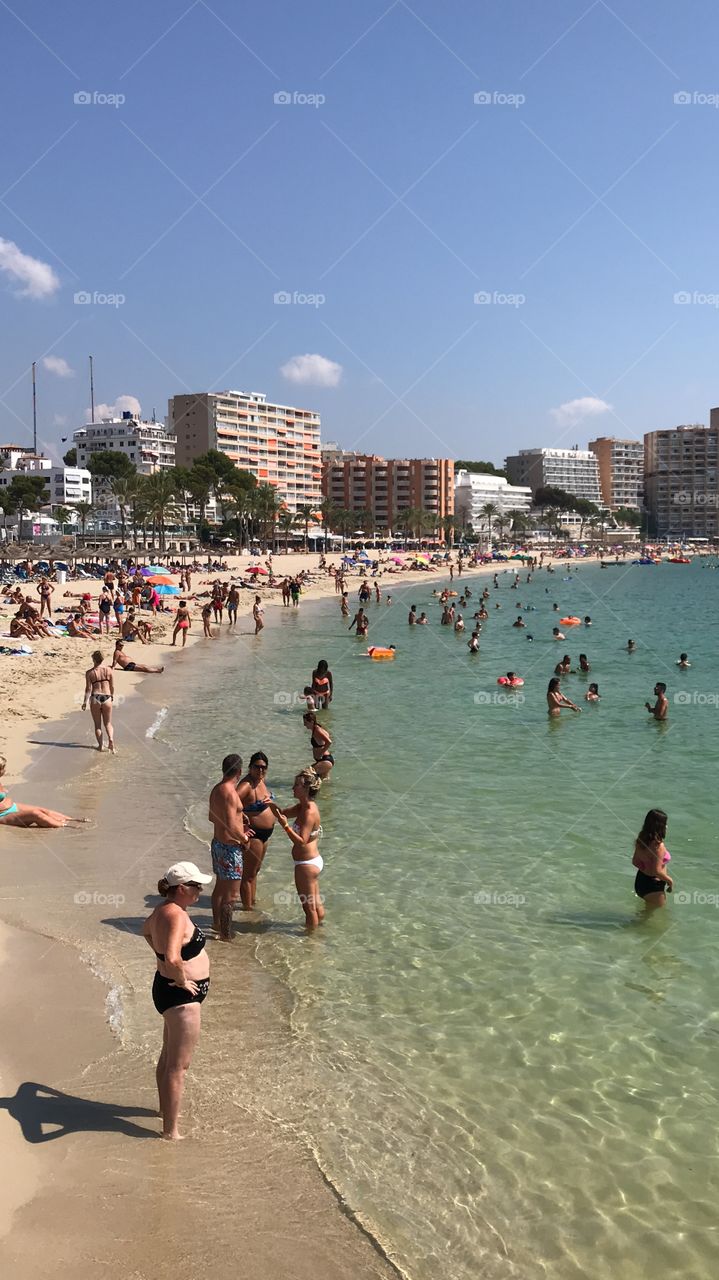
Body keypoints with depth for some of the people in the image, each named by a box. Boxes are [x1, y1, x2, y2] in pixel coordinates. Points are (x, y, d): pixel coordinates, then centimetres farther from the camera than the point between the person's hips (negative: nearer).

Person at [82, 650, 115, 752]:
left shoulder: (89, 673, -5)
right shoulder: (109, 670, 0)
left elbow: (88, 689, -6)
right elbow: (112, 687, 4)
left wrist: (84, 702, 3)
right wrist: (112, 697, 20)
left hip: (95, 699, -1)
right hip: (107, 698, 1)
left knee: (97, 724, 13)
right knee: (108, 723, 14)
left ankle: (100, 745, 11)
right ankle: (111, 739, -12)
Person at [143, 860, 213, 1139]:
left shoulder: (163, 910, 3)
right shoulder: (176, 916, -28)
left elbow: (147, 931, 25)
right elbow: (172, 959, -42)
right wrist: (183, 981, -24)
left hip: (167, 988, 10)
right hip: (181, 996, -10)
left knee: (169, 1055, 26)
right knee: (179, 1064, 2)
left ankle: (165, 1108, 44)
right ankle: (170, 1131, 12)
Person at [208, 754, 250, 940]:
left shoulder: (216, 790, 5)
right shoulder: (230, 793, -24)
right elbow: (231, 827, -30)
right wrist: (244, 838, -12)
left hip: (218, 843, 10)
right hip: (230, 848, -10)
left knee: (220, 887, 23)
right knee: (231, 895, 0)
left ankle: (217, 926, 38)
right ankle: (225, 936, 7)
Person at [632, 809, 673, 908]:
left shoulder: (641, 840, -3)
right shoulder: (658, 846, -27)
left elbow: (635, 862, 7)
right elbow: (657, 871, -27)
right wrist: (669, 880, -11)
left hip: (640, 880, 8)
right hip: (653, 886, -8)